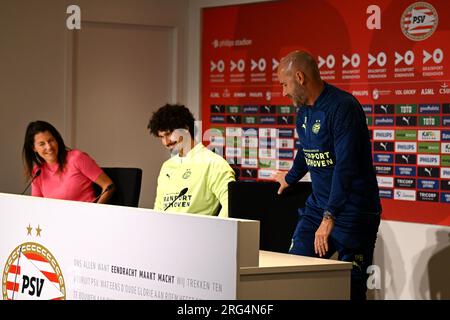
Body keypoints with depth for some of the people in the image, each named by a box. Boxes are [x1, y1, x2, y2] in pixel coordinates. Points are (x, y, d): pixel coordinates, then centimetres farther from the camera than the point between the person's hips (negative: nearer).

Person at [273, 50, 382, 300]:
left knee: (351, 287, -7)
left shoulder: (343, 107, -17)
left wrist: (329, 217, -30)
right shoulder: (304, 111, 11)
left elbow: (346, 167, -25)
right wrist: (290, 178, 49)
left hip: (353, 211, -8)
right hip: (318, 205, 8)